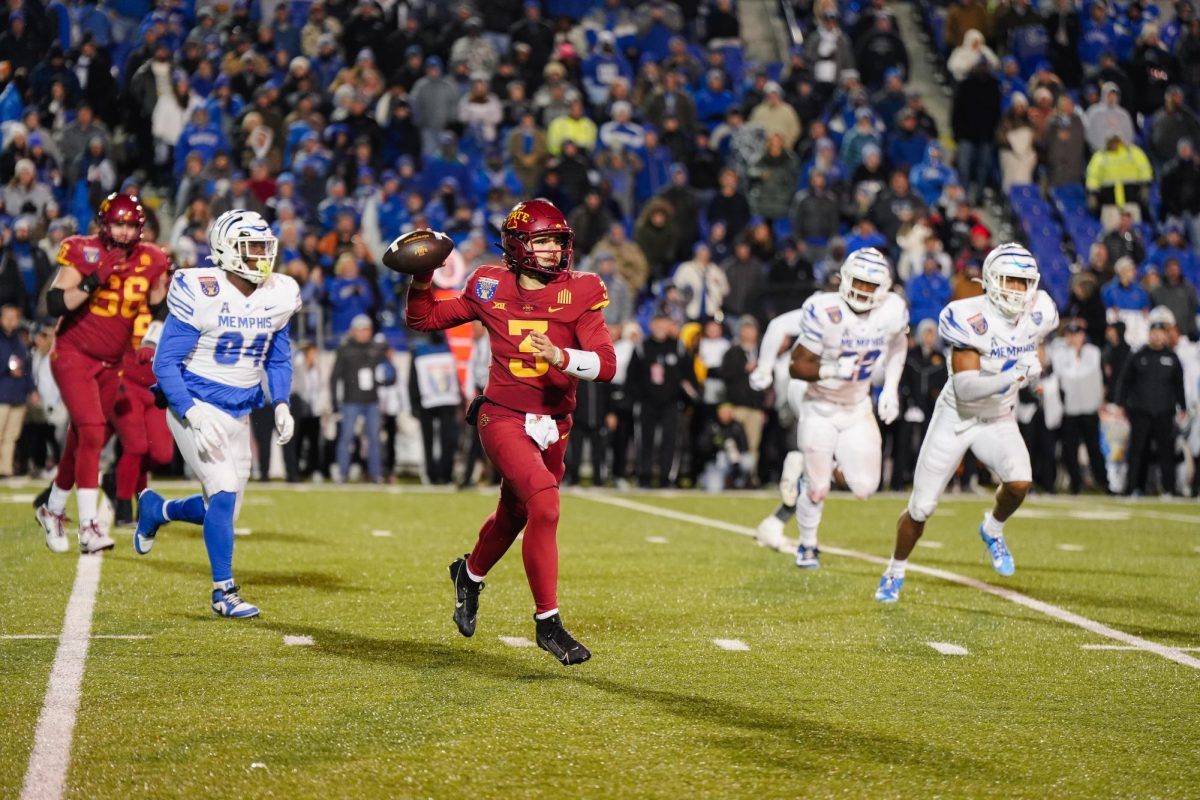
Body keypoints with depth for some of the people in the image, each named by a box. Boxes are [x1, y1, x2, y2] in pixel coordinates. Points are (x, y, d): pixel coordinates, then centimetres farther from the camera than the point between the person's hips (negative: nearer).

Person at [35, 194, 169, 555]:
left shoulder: (149, 261, 0)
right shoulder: (83, 253, -13)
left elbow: (154, 310, 10)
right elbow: (55, 304, -20)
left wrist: (164, 285, -7)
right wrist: (93, 282, -28)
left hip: (112, 363, 5)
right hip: (73, 355, -5)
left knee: (84, 441, 12)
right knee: (92, 433, -19)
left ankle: (52, 510, 32)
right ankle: (88, 526, -20)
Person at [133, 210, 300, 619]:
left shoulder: (277, 297, 1)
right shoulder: (200, 293, -17)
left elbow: (278, 359, 14)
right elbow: (165, 362, -14)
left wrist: (281, 404, -2)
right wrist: (193, 413, -25)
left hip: (238, 414, 6)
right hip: (196, 406, -6)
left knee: (223, 512, 9)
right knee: (224, 493, -18)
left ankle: (155, 509, 38)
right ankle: (224, 592, -4)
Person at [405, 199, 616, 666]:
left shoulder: (579, 293, -4)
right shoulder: (491, 288, -2)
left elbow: (606, 365, -13)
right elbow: (424, 319, 11)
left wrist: (559, 356, -29)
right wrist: (421, 283, -8)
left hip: (552, 426, 3)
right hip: (503, 418, -3)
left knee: (513, 516, 20)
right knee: (545, 504, -24)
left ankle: (469, 574, 54)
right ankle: (548, 623, -15)